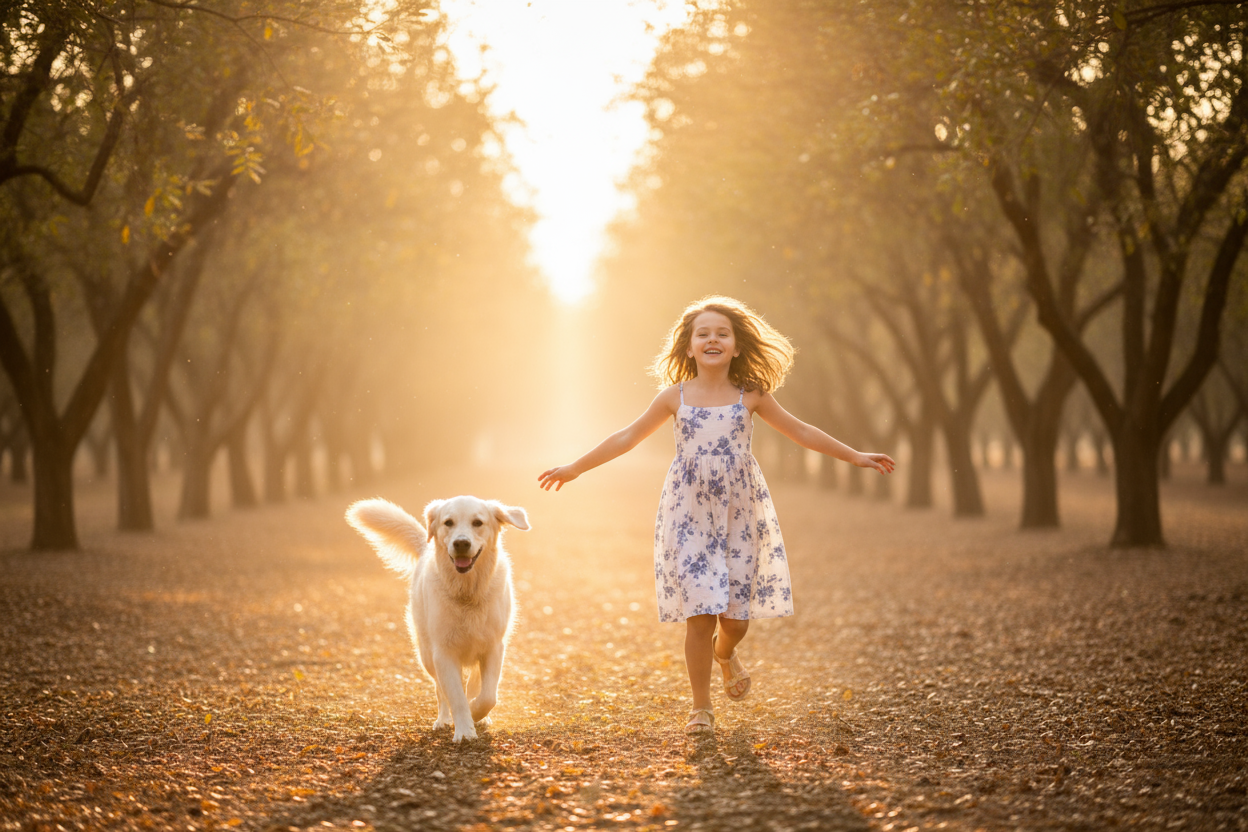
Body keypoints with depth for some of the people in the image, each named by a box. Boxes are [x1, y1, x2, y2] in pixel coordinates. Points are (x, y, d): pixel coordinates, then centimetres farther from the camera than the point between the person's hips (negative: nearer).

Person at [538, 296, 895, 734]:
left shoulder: (751, 396, 2)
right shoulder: (675, 397, 1)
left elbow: (801, 432, 11)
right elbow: (627, 438, 9)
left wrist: (856, 457, 11)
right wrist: (575, 468, 9)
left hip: (739, 513, 1)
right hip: (690, 514, -1)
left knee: (736, 614, 3)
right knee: (700, 612, -5)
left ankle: (724, 653, 41)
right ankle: (701, 707, 10)